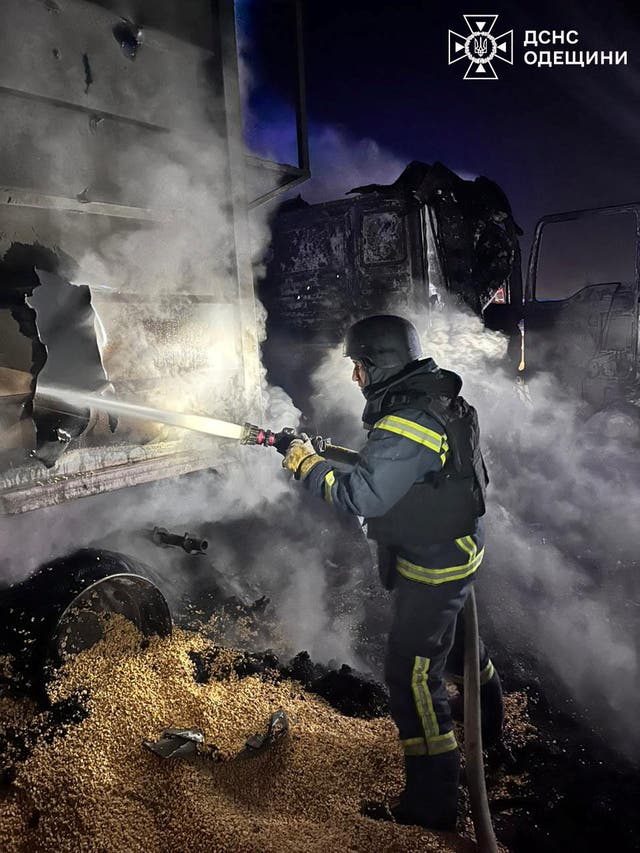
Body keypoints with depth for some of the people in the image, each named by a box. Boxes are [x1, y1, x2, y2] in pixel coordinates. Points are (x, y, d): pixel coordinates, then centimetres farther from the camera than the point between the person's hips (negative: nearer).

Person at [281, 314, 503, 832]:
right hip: (457, 551, 10)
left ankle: (432, 802, 15)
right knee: (453, 636, 32)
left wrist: (308, 465, -17)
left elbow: (359, 496, -29)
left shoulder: (408, 424, -30)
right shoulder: (440, 401, 2)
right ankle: (490, 716, 58)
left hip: (432, 567, -10)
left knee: (412, 675, 0)